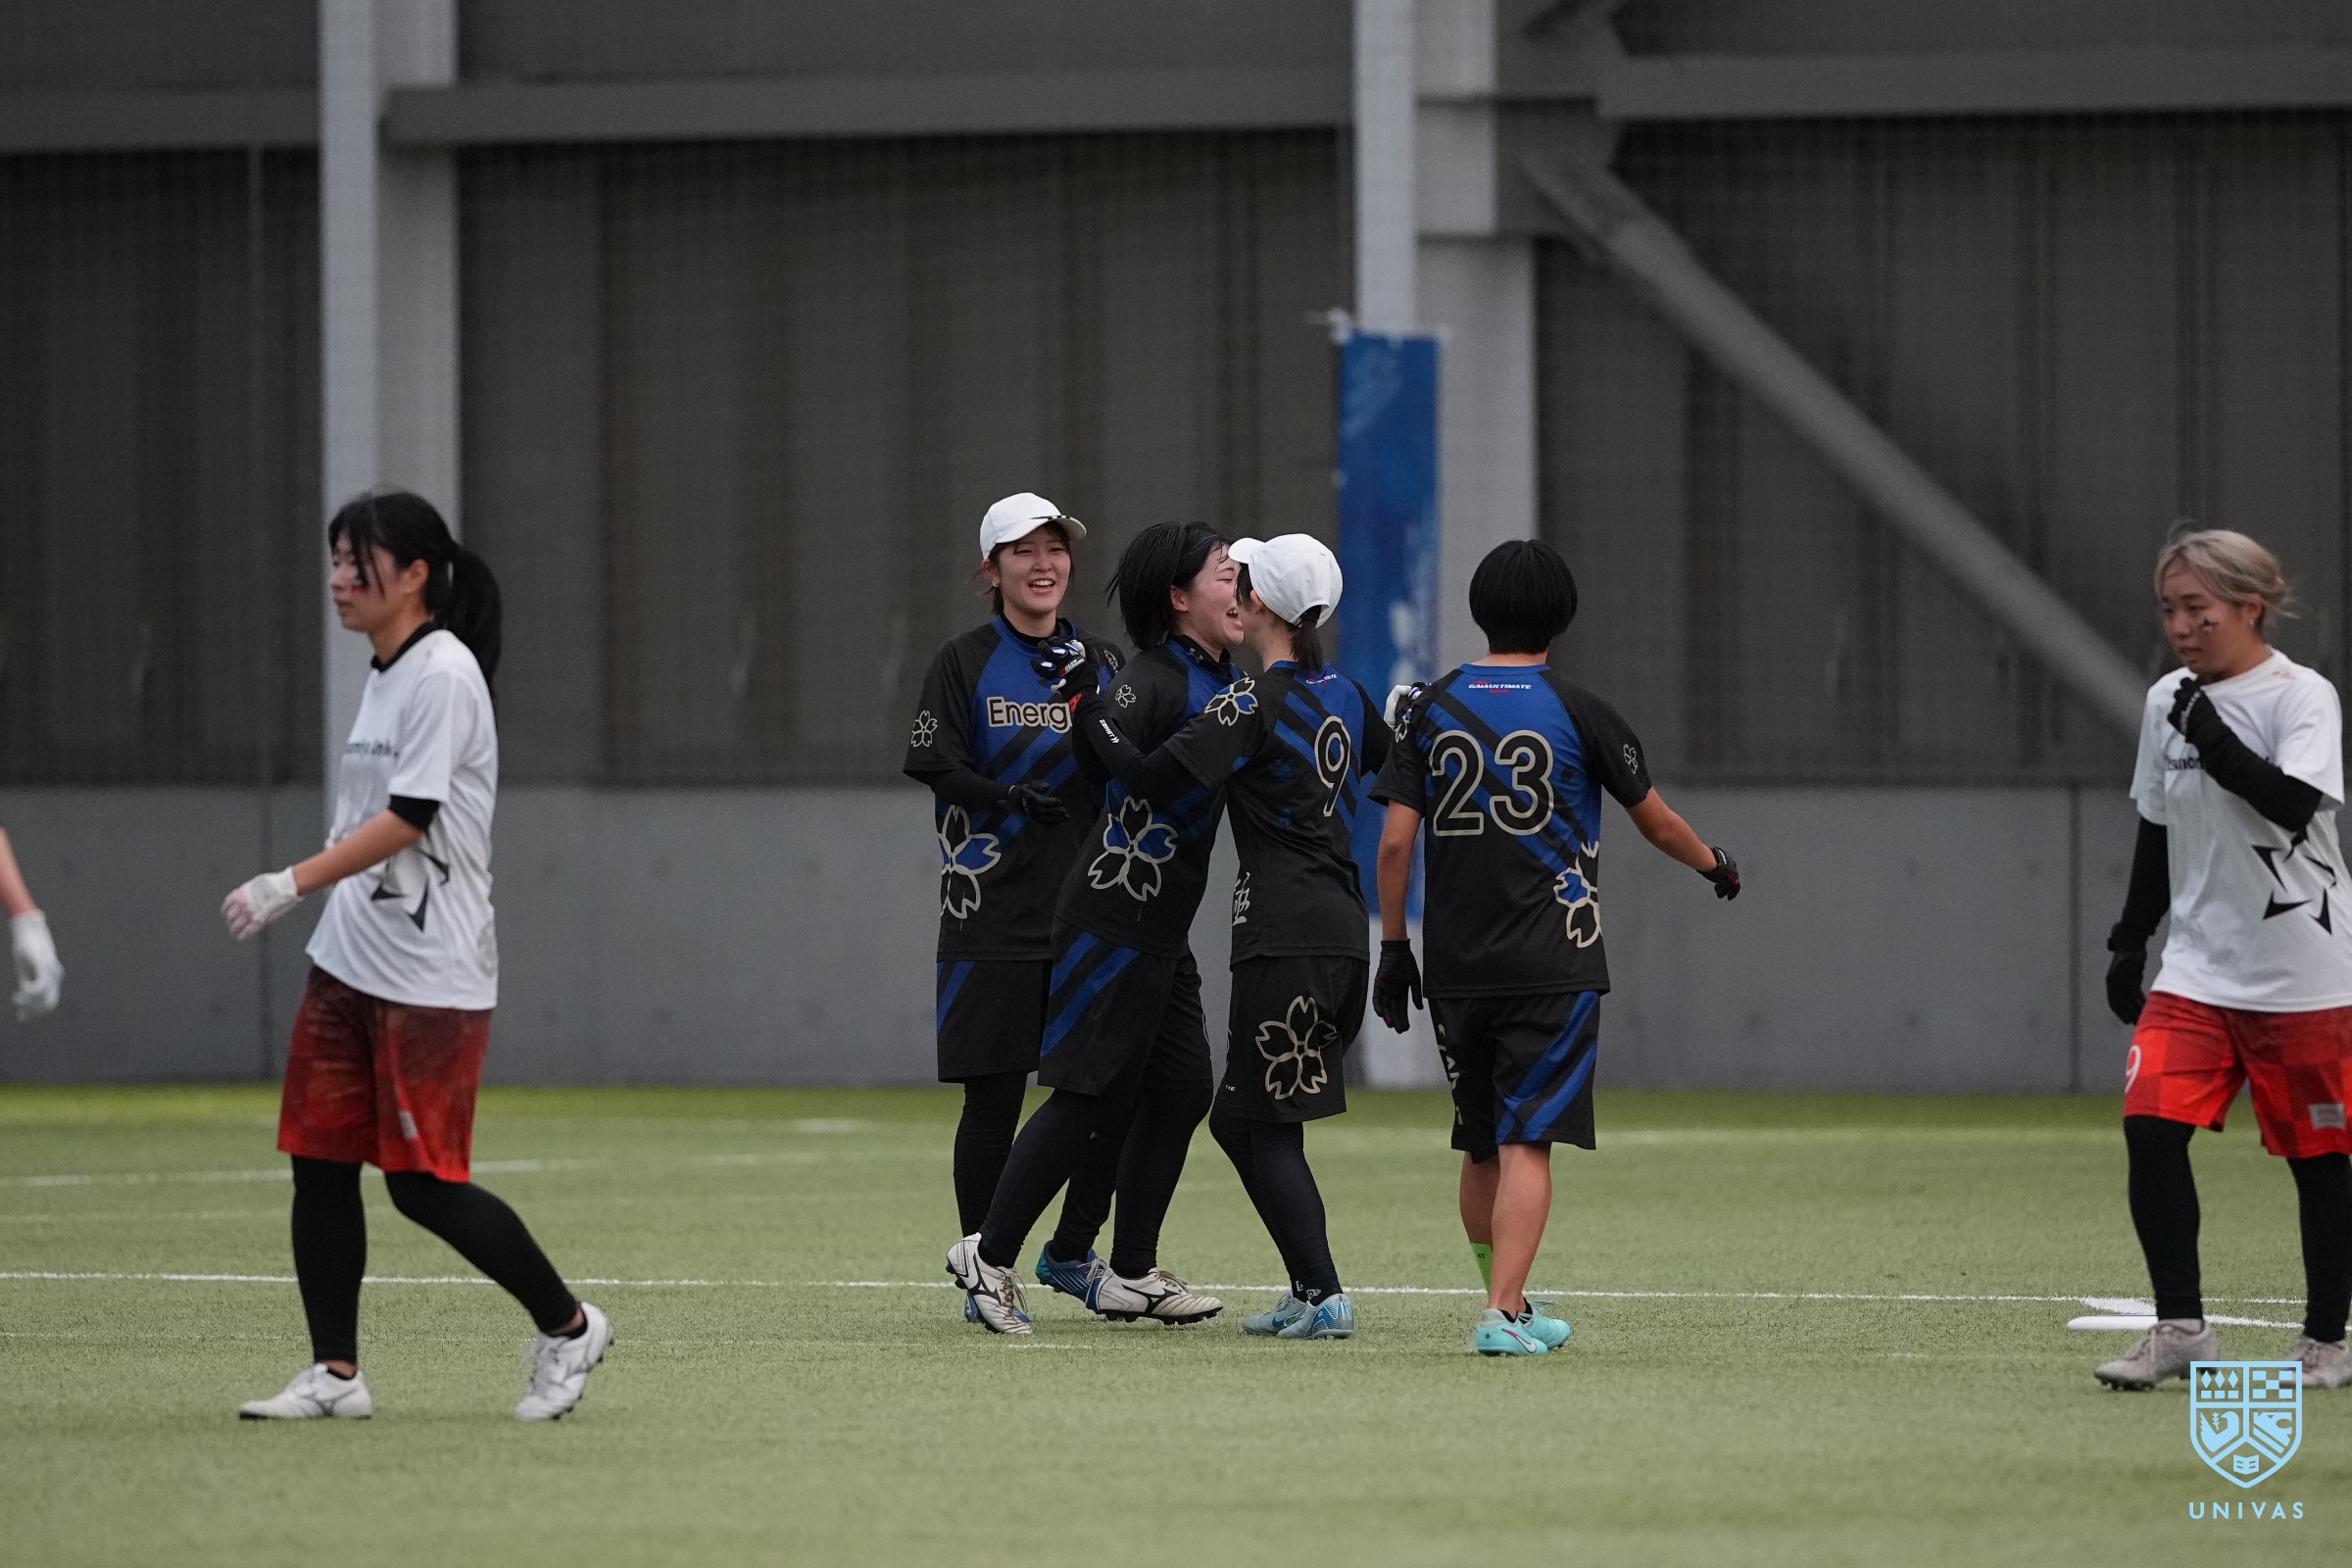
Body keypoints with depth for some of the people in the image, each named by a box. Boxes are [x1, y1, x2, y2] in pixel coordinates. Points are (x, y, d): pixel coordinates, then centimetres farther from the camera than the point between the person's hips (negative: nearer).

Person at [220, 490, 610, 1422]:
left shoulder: (444, 674, -13)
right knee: (319, 1163, 3)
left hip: (432, 977, -9)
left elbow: (408, 819, -19)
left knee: (423, 1185, -7)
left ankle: (568, 1327, 9)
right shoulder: (384, 677, 14)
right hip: (349, 962, 9)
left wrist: (294, 884, -22)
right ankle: (334, 1373, 8)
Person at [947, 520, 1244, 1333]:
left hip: (1162, 931, 9)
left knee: (1181, 1091, 9)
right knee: (1090, 1092, -8)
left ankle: (1130, 1273, 17)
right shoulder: (1153, 679, -17)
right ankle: (989, 1254, 1)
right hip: (1112, 921, -9)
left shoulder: (1220, 681, 11)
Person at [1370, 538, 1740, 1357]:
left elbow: (1395, 840, 0)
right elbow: (1657, 823, 8)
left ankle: (1509, 1306, 25)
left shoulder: (1432, 708, 3)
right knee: (1526, 1143, -7)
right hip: (1552, 966, -3)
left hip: (1457, 969, 3)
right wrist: (1714, 865, 28)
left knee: (1481, 1147, 16)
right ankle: (1503, 1311, -18)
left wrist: (1393, 947, 9)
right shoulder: (1579, 713, -3)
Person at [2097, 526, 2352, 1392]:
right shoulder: (2166, 704, 9)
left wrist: (2214, 738, -25)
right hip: (2197, 970, 5)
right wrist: (2130, 938, 17)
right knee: (2150, 1129, -11)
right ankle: (2179, 1329, -4)